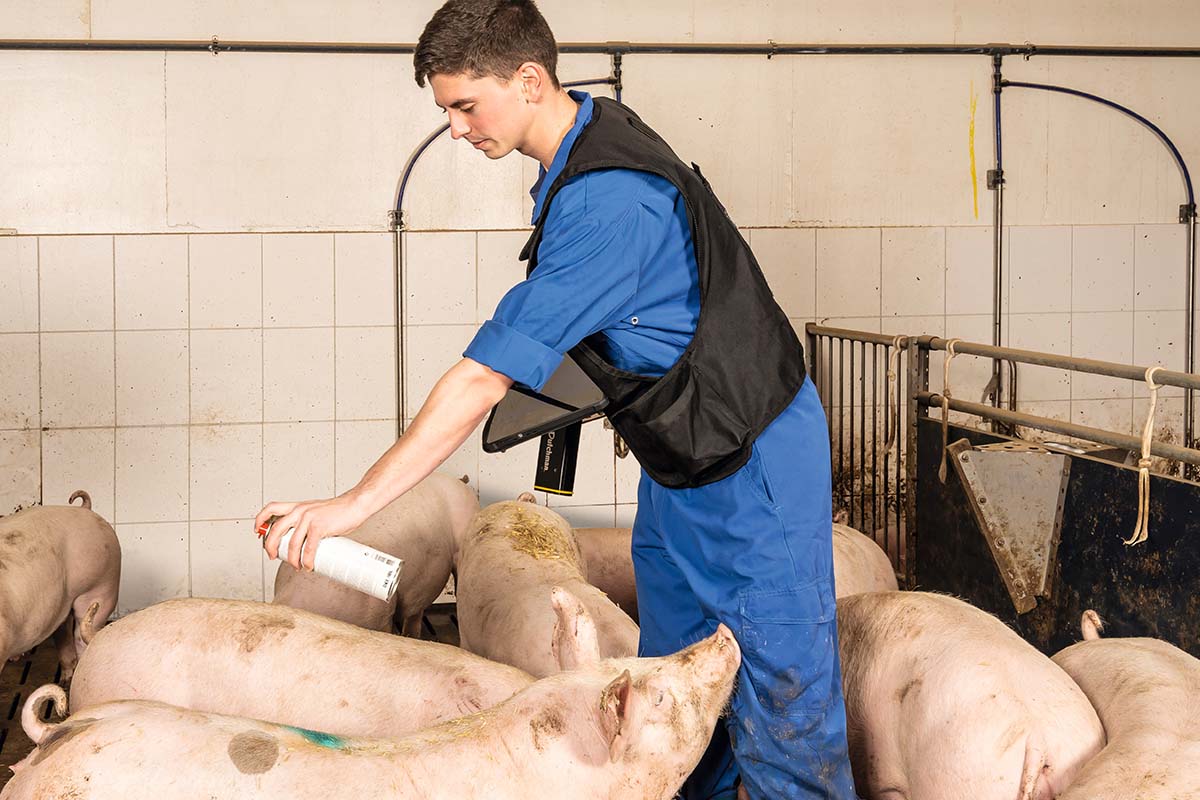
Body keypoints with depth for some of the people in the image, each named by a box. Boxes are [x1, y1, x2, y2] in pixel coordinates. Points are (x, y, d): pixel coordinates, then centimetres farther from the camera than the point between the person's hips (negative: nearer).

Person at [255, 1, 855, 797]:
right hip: (680, 460, 10)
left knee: (781, 703, -5)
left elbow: (484, 378, -29)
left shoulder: (606, 202, -28)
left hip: (751, 461, -10)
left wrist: (353, 504, -26)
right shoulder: (585, 136, 3)